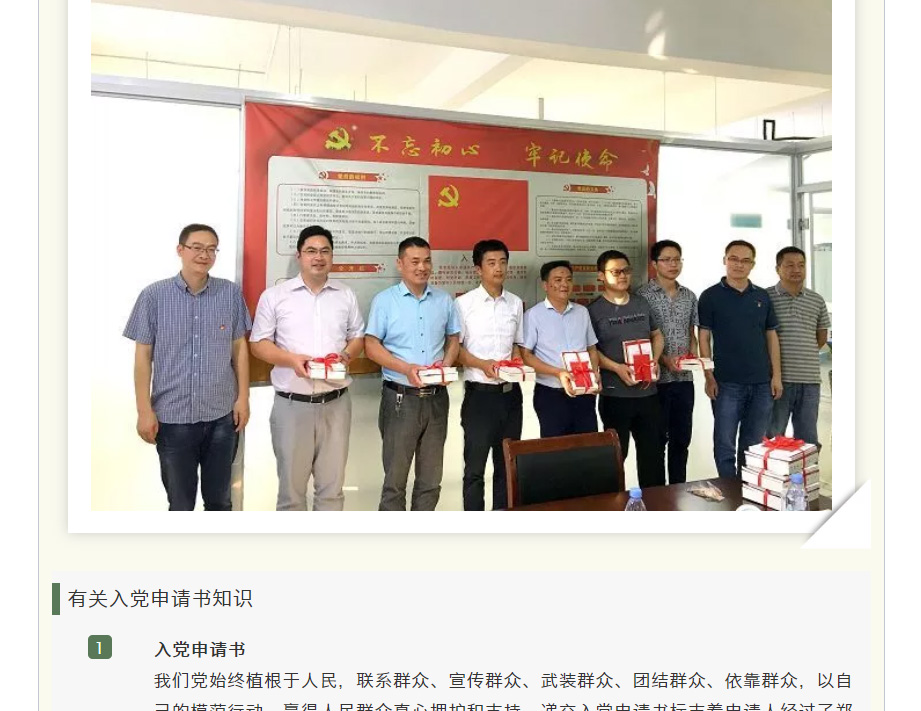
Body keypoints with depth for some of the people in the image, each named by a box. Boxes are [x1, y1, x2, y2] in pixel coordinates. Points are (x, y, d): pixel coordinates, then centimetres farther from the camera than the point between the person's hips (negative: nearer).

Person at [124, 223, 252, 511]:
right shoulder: (154, 295, -4)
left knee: (219, 498, 15)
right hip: (172, 416, -1)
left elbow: (239, 348, 5)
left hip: (221, 414, 1)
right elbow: (143, 355, -1)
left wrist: (243, 397, 2)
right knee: (180, 502, 13)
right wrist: (145, 410, -4)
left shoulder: (231, 293, -1)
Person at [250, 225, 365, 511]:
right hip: (292, 403, -2)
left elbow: (358, 337, 14)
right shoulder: (274, 295, 1)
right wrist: (291, 360, -17)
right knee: (291, 485, 8)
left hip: (336, 402, 2)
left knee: (332, 485, 10)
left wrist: (346, 356, -8)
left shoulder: (346, 295, 9)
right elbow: (259, 343, 1)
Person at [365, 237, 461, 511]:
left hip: (436, 398, 4)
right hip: (400, 398, -4)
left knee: (431, 477, 12)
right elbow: (371, 346, -6)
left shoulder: (444, 300, 8)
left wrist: (446, 364, -6)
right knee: (395, 476, 3)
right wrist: (406, 368, -19)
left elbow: (453, 339, 15)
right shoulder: (384, 300, -3)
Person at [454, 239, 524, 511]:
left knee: (507, 462, 13)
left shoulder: (516, 303, 8)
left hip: (510, 393, 4)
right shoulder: (464, 303, -6)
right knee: (475, 466, 3)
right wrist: (482, 364, -20)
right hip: (479, 394, -4)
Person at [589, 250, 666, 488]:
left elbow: (657, 336, 19)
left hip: (647, 391, 5)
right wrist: (617, 368, -20)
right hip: (614, 394, -5)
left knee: (653, 451, 12)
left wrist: (654, 361, 0)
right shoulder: (594, 310, -5)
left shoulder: (642, 303, 11)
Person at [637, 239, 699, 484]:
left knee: (681, 439, 12)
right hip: (656, 379, -5)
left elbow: (692, 334, 17)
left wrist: (692, 357, -2)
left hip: (684, 379, 5)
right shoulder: (643, 295, -6)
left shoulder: (689, 296, 11)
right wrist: (664, 360, -17)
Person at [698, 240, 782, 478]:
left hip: (761, 383, 4)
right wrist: (709, 377, -9)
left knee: (754, 445, 12)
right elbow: (704, 338, -3)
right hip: (727, 383, -3)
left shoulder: (762, 296, 9)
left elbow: (771, 336, 12)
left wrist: (776, 375, 4)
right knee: (725, 445, 1)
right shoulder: (711, 296, -1)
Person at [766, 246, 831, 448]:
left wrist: (803, 354, 11)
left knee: (808, 441, 11)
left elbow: (822, 337, 21)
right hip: (778, 379, -4)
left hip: (810, 380, 4)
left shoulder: (816, 300, 12)